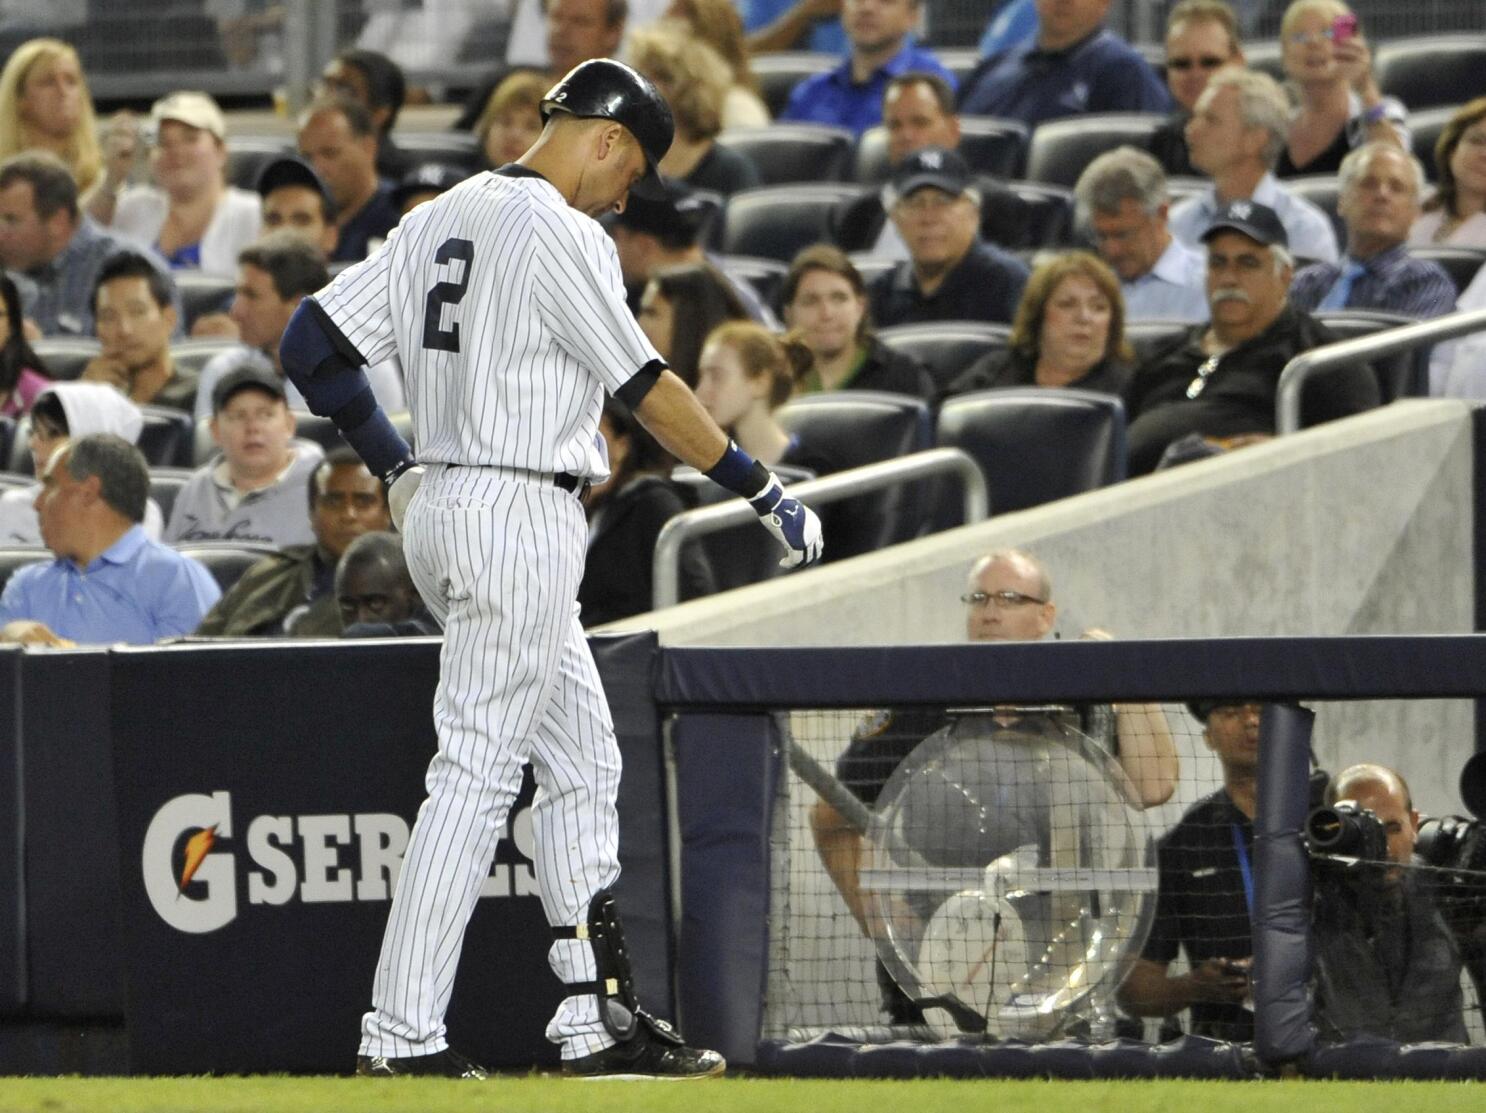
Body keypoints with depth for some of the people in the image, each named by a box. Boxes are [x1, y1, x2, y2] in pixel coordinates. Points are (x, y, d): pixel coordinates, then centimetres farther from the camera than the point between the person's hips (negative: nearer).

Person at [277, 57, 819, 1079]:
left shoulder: (441, 220, 13)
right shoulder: (560, 233, -13)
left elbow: (312, 344, 12)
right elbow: (648, 389, -13)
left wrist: (397, 466, 19)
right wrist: (766, 491, -7)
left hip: (440, 503, 10)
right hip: (521, 516, -10)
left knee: (582, 763, 13)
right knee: (477, 770, -8)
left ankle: (600, 1018, 12)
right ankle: (405, 1033, -9)